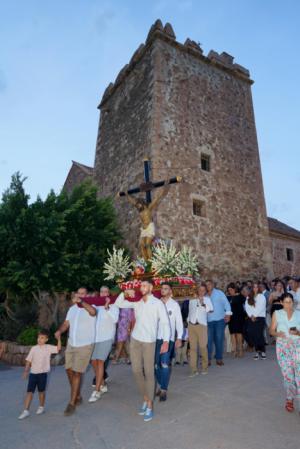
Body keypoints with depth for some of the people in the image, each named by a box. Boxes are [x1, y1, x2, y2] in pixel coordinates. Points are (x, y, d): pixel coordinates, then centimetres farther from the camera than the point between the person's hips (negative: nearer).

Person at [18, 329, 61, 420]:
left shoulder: (48, 348, -5)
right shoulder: (34, 348, 2)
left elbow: (58, 348, -16)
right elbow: (29, 360, 5)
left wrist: (58, 338, -24)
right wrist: (26, 371, -1)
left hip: (43, 373, -2)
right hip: (33, 373, 2)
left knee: (41, 391, 12)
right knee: (29, 392, 0)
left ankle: (41, 407, 31)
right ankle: (26, 411, 8)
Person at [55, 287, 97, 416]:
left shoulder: (89, 307, -17)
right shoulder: (72, 309, 6)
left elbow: (93, 311, -41)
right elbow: (66, 323, 5)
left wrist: (81, 302, -56)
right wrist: (59, 331, -17)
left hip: (85, 345, -7)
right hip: (71, 344, 7)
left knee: (77, 373, -3)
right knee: (69, 370, 14)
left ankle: (72, 403, 11)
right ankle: (77, 396, 33)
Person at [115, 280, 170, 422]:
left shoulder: (157, 303, -7)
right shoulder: (137, 302, 6)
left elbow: (165, 322, -10)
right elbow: (118, 304, 9)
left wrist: (166, 341, -19)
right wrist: (125, 293, -8)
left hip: (149, 342, -4)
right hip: (135, 340, 5)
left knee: (149, 373, 2)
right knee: (136, 371, 11)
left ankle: (150, 406, 17)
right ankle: (145, 399, 30)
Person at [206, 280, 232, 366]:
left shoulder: (219, 293, 4)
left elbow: (226, 303, 0)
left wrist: (228, 314, -9)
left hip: (220, 320, -2)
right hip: (209, 321, 2)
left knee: (219, 339, 3)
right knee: (209, 340, 1)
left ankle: (219, 358, 15)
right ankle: (208, 359, 10)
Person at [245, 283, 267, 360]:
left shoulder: (262, 296, 4)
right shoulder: (248, 297, 15)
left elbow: (260, 307, -6)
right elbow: (247, 307, 5)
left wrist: (254, 315, -10)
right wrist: (251, 316, -8)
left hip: (260, 317, -3)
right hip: (251, 318, 3)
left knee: (259, 335, -12)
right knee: (252, 335, -3)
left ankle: (263, 351, 1)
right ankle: (257, 351, 8)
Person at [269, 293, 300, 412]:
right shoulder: (277, 314, 5)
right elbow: (271, 330, 7)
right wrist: (278, 333, -12)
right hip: (283, 347, 0)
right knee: (288, 375, 1)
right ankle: (289, 400, 24)